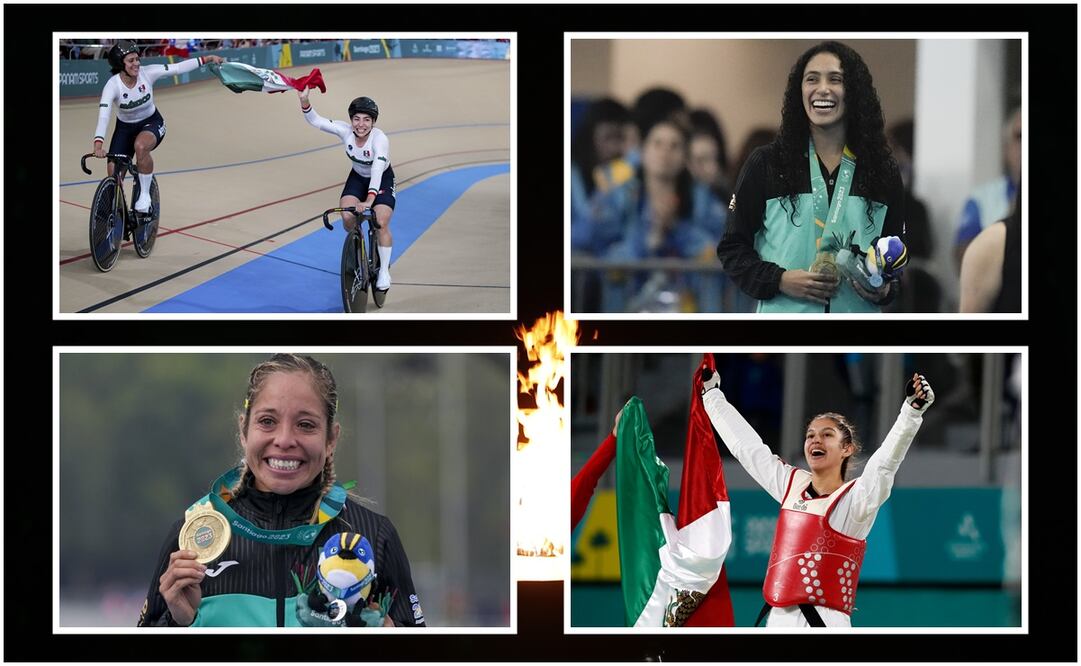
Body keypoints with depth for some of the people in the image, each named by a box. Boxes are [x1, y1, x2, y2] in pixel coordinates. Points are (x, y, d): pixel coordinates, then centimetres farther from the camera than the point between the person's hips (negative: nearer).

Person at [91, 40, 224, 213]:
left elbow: (178, 68, -17)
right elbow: (103, 116, -37)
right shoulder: (112, 85, -25)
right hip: (125, 127, 1)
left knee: (140, 146, -35)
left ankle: (144, 195, -17)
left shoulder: (146, 74, -20)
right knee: (114, 175, -7)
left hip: (151, 122, -1)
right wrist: (98, 143, -52)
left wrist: (207, 59, -21)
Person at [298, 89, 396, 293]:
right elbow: (315, 121, -23)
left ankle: (384, 270, 1)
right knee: (347, 217, -18)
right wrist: (304, 101, -41)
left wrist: (369, 199, -58)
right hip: (358, 177, 4)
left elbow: (377, 171, -46)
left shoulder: (380, 139, -35)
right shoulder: (345, 131, -22)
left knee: (381, 224, -18)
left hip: (382, 179, -4)